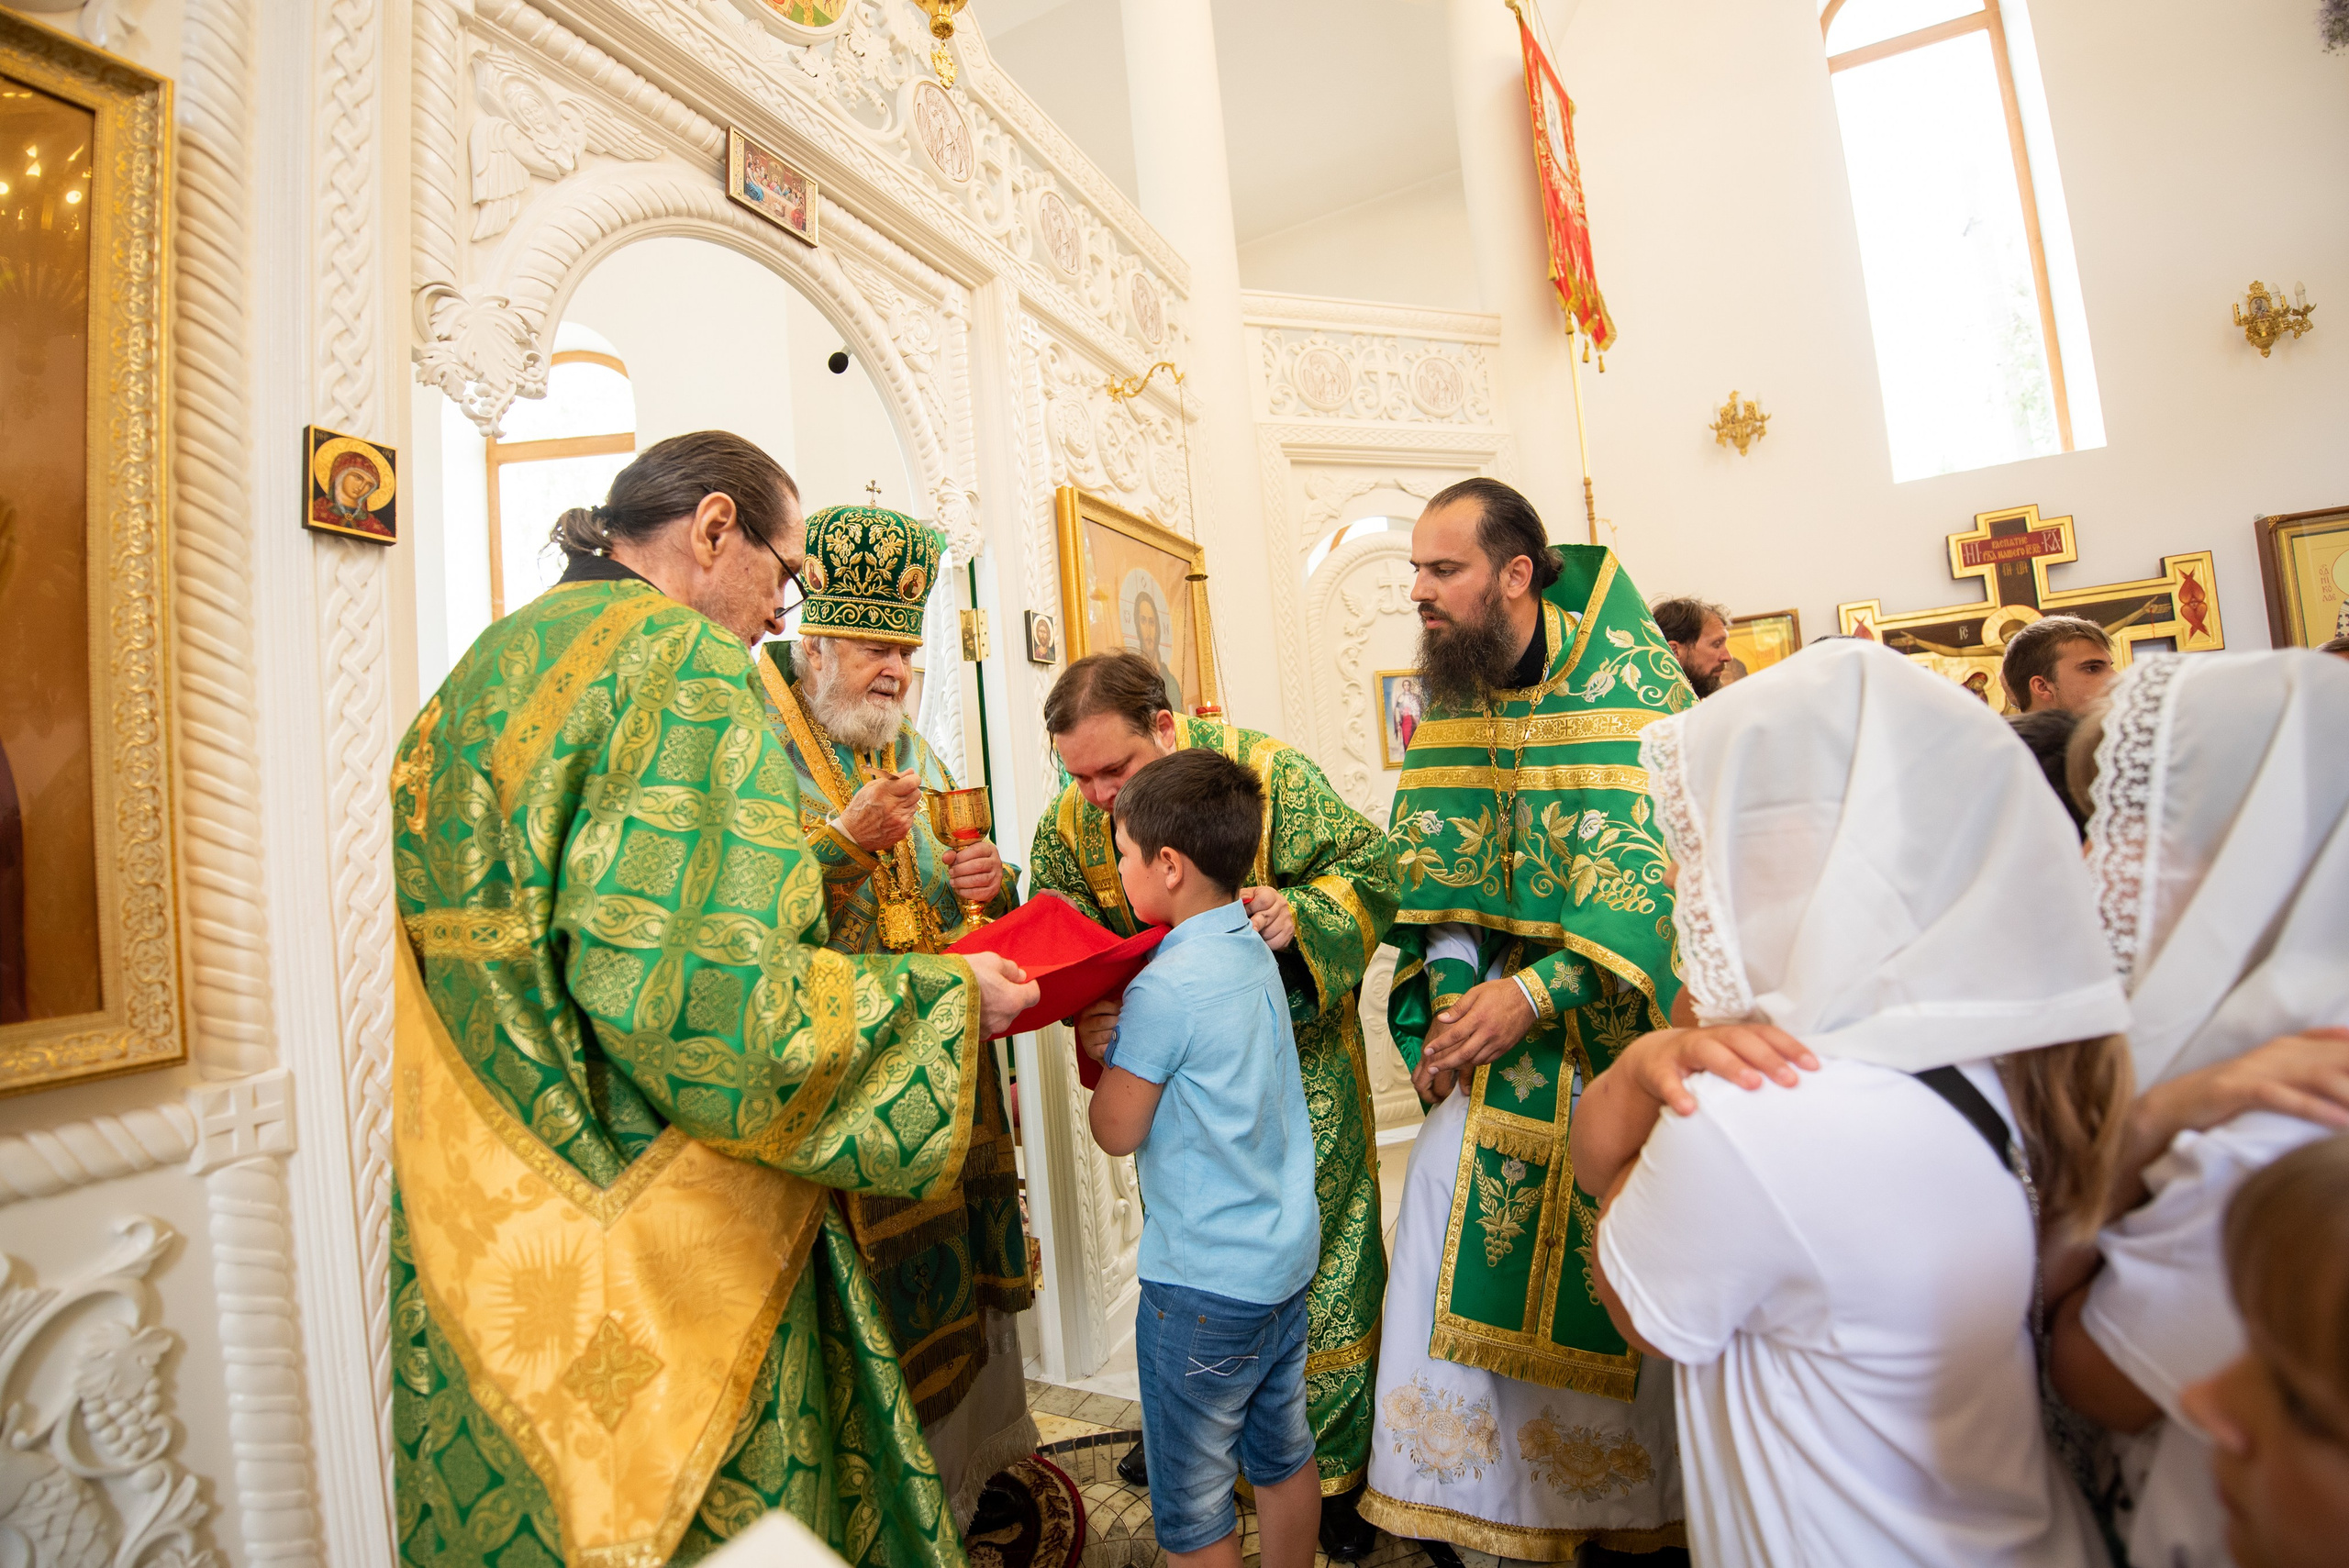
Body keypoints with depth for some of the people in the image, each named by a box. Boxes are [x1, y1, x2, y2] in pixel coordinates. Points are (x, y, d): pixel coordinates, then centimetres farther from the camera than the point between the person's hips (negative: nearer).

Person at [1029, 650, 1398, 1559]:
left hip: (1296, 1073, -3)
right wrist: (1088, 1010, -25)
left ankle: (1335, 1465, 28)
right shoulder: (1068, 823, -7)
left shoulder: (1271, 775, -18)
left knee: (1313, 1256, 6)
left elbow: (1369, 875, -12)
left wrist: (1299, 913, -31)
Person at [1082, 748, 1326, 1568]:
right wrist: (1119, 1041, 2)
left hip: (1204, 1284, -8)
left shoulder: (1165, 987, -24)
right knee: (1283, 1451, 24)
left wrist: (1097, 1045, -1)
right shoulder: (1253, 952, 1)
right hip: (1287, 1253, 8)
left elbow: (1117, 1130, -14)